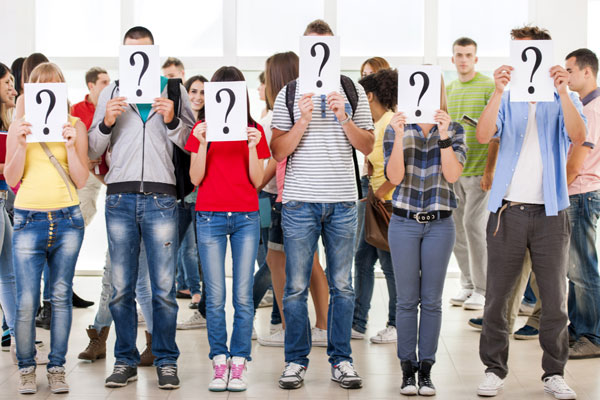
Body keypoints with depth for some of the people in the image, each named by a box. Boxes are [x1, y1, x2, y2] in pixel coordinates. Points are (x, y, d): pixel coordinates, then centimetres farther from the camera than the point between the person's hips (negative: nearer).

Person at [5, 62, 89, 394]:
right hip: (28, 219, -1)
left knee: (61, 296, 4)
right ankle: (26, 368, 9)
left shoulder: (75, 125, 7)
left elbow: (81, 180, 2)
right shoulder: (20, 126, 7)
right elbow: (11, 179, 3)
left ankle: (57, 368, 12)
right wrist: (22, 144, -10)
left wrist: (71, 146, -11)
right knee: (26, 301, -6)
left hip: (67, 219, 1)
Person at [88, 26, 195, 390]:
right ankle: (126, 360, 13)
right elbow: (93, 151, 10)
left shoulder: (174, 90, 10)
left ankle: (167, 361, 7)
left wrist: (172, 121, -11)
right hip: (120, 197, 2)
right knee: (121, 288, 4)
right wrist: (106, 123, -7)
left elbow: (191, 144, 6)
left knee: (164, 288, -2)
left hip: (161, 197, -2)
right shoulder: (111, 93, 14)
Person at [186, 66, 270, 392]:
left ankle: (239, 364, 3)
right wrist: (203, 144, -13)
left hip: (246, 217, 1)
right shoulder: (203, 129, 6)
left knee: (243, 295, -2)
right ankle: (219, 363, 4)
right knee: (215, 296, -2)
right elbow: (196, 179, 0)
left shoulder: (253, 130, 7)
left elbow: (257, 181, 1)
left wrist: (252, 147, -12)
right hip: (210, 216, 0)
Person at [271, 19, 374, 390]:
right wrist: (303, 121, -14)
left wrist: (344, 119, -11)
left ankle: (341, 359, 13)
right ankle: (296, 360, 11)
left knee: (342, 286, 5)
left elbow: (368, 146, 5)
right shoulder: (289, 94, 5)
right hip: (300, 201, -1)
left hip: (343, 201, 1)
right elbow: (279, 151, 0)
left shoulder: (354, 91, 9)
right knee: (296, 286, 1)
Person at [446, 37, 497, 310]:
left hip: (479, 170, -6)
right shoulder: (448, 90, 13)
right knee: (456, 228, 7)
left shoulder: (489, 87, -6)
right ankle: (467, 284, 19)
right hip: (453, 170, 6)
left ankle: (482, 289, 1)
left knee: (473, 225, -9)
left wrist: (490, 169, -15)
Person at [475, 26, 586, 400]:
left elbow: (578, 137, -13)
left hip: (550, 213, 0)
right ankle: (495, 369, 14)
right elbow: (484, 135, -11)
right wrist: (499, 91, -23)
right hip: (508, 211, 0)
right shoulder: (507, 100, 7)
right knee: (497, 296, 3)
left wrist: (563, 91, -24)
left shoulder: (564, 100, 7)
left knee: (555, 299, 3)